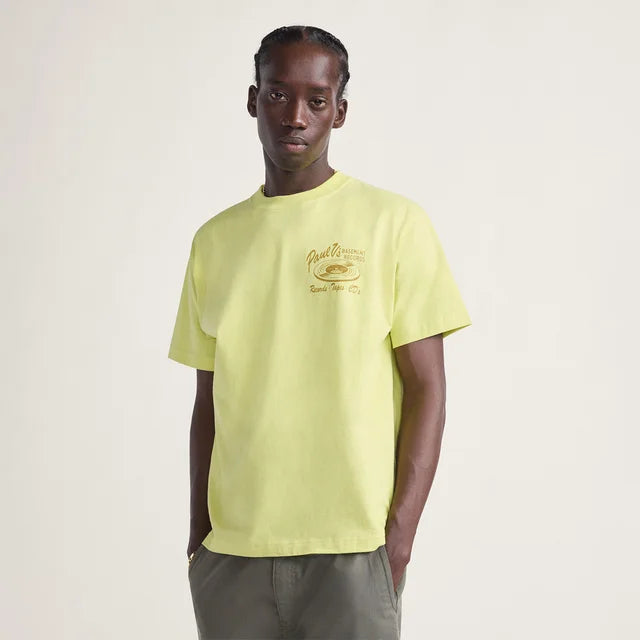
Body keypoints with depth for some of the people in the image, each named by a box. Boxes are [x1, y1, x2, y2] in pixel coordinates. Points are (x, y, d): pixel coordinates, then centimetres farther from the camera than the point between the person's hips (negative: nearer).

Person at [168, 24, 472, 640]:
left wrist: (400, 533, -10)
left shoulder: (394, 223, -1)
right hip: (232, 552, 3)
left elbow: (426, 389, -3)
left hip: (351, 550, -3)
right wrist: (198, 534, 8)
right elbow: (209, 403, 13)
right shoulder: (214, 241, 10)